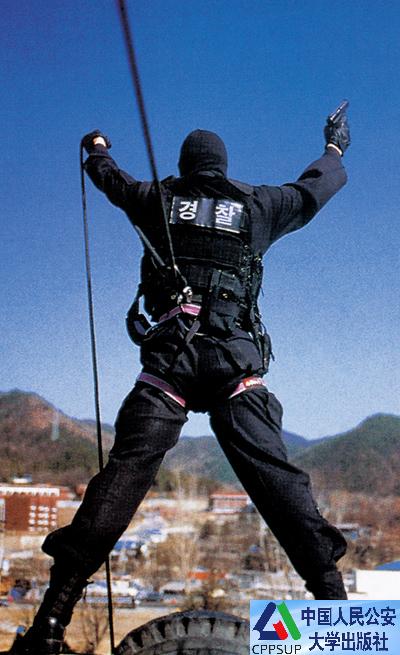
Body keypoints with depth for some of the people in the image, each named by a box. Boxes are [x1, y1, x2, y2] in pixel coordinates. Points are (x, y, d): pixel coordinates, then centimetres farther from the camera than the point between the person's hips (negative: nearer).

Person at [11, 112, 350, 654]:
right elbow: (313, 189, 34)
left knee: (125, 472, -8)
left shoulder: (158, 201, 17)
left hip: (169, 358, 0)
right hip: (236, 361, 1)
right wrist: (336, 147, 55)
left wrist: (97, 149, 61)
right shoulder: (256, 206, 17)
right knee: (272, 472, -4)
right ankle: (330, 590, -11)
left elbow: (110, 178, 37)